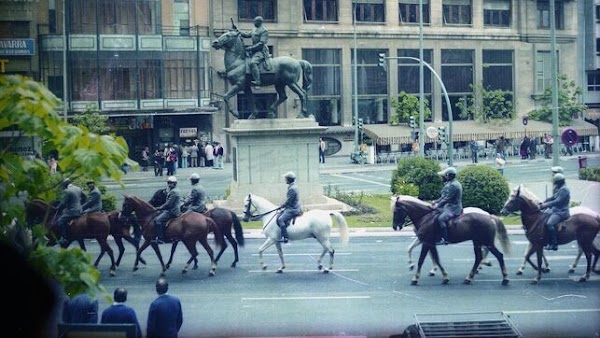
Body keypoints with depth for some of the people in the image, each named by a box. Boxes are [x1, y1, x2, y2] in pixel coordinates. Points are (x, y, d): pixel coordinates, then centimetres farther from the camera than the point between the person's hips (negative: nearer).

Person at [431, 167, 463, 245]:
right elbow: (444, 196, 22)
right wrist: (436, 201, 11)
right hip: (448, 207, 12)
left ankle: (445, 239, -31)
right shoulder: (449, 184, 16)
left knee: (441, 218, -29)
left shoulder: (453, 185, -18)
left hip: (453, 209, -12)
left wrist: (438, 205, -15)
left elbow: (447, 198, -21)